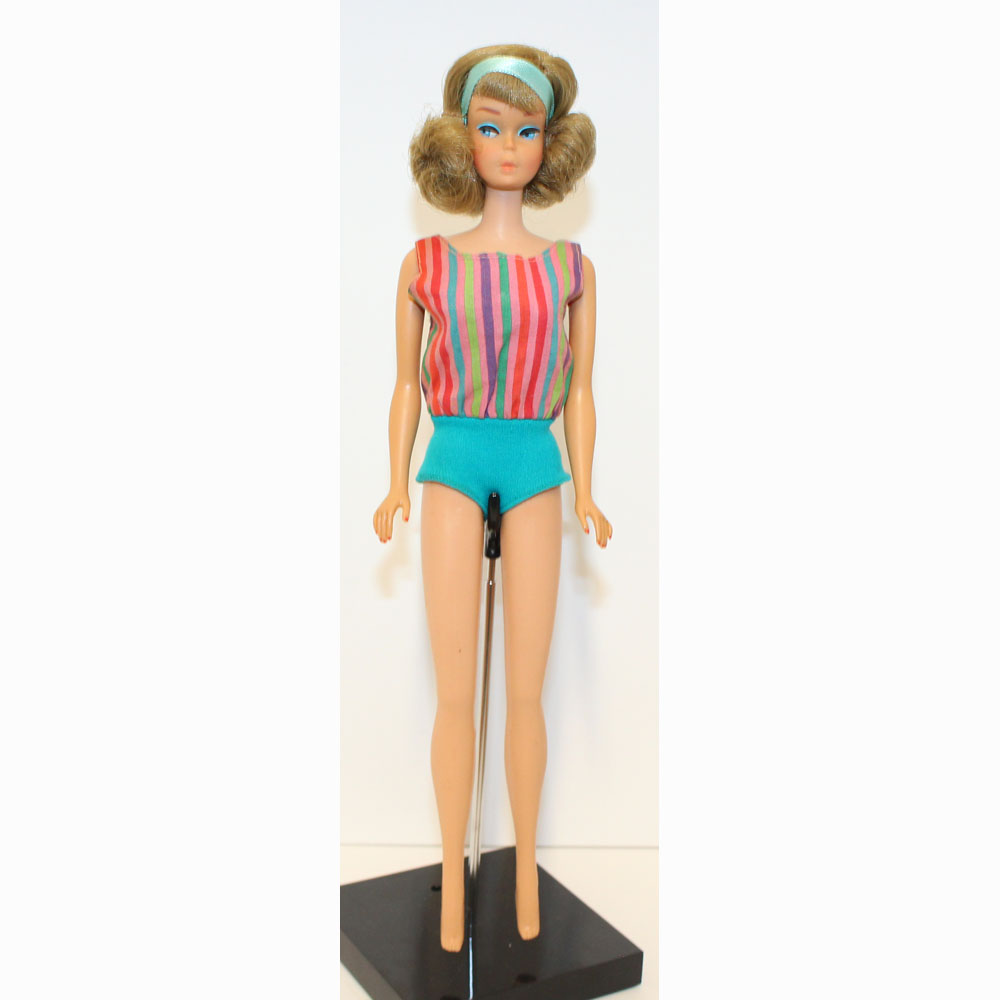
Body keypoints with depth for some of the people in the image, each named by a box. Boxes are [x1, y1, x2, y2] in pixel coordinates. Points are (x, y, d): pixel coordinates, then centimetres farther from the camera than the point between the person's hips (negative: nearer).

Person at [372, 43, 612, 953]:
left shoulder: (571, 267, 5)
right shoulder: (426, 264, 2)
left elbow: (580, 391, 7)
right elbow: (406, 384, 7)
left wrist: (585, 496, -2)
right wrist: (397, 486, -5)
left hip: (535, 468, 1)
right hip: (453, 463, -1)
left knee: (526, 691, 3)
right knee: (455, 692, -1)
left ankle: (526, 875, 21)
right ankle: (452, 881, 16)